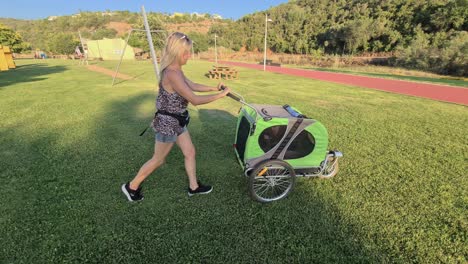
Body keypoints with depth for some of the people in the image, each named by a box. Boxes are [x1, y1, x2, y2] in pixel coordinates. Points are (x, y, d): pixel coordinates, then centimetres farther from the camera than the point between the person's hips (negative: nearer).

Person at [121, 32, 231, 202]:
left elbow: (192, 86, 15)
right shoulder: (172, 74, -27)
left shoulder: (175, 70, 4)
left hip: (176, 121, 9)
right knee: (158, 160, 10)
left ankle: (194, 187, 34)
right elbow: (195, 100, -28)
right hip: (167, 123, -9)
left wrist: (214, 88, 7)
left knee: (190, 152, 16)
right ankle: (131, 187, 33)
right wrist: (220, 95, -21)